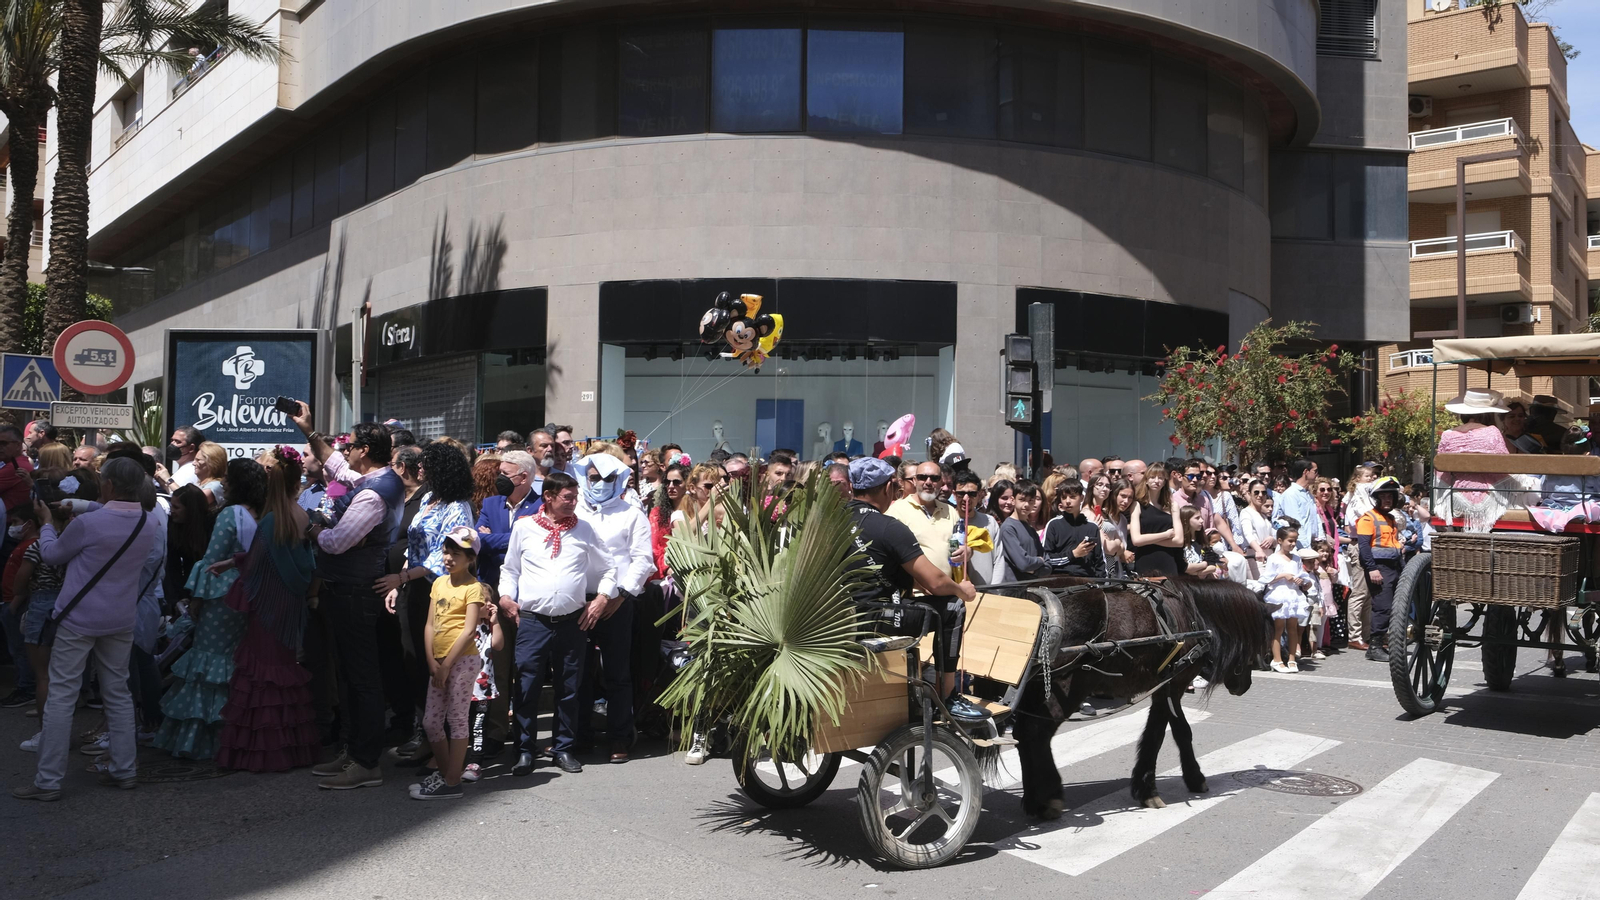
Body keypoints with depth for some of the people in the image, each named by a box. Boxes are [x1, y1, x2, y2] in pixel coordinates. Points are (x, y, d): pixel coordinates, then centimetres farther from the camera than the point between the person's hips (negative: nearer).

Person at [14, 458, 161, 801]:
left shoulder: (88, 524, -20)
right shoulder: (148, 525, -2)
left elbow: (51, 555, -2)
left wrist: (48, 522, 15)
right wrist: (69, 527, 14)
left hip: (79, 620, -5)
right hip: (120, 621, 6)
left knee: (61, 696, 2)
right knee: (118, 693, 14)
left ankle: (48, 781, 6)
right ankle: (123, 770, 20)